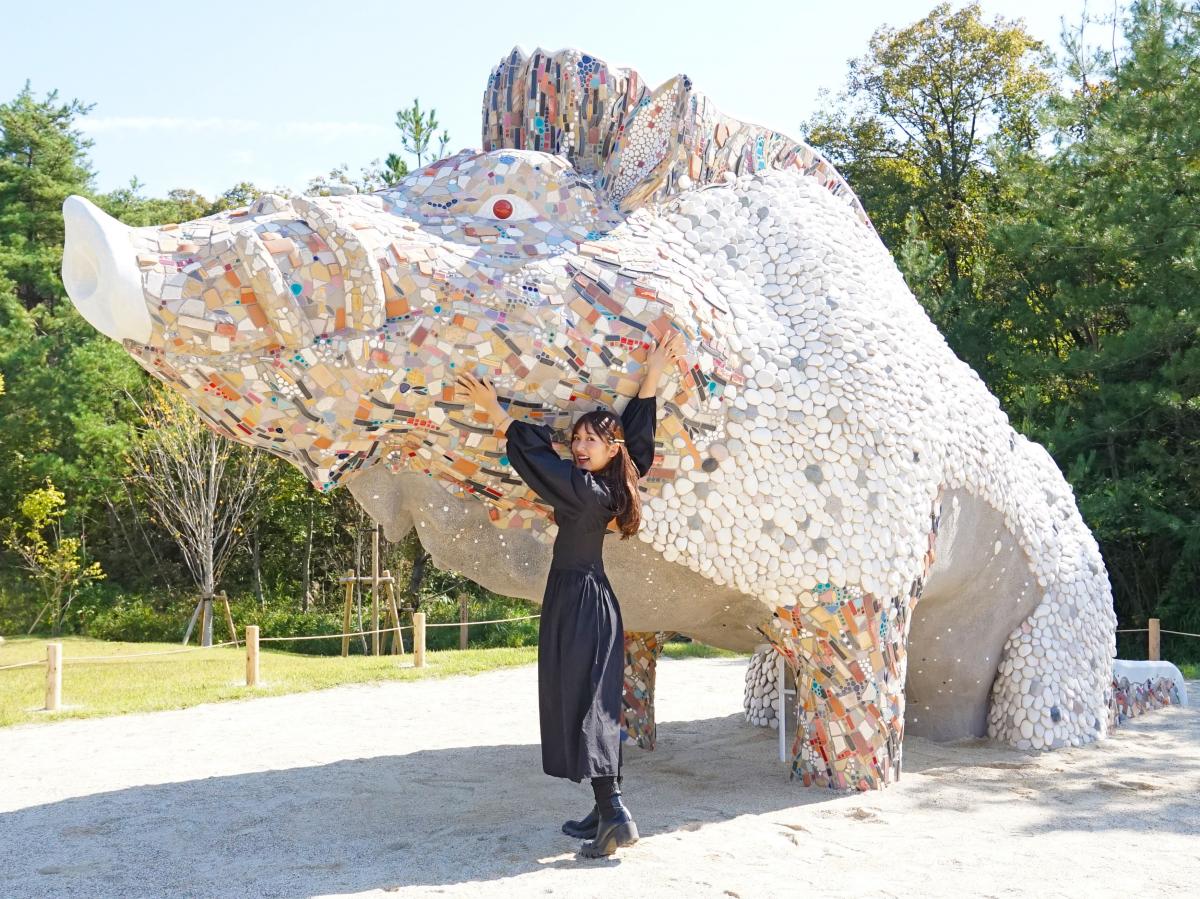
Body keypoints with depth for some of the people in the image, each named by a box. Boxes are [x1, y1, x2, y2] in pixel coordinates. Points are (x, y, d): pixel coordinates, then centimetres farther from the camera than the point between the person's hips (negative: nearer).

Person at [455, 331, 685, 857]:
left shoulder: (586, 489, -19)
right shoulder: (608, 487, 3)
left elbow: (536, 452, -15)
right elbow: (637, 429, 12)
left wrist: (494, 411, -8)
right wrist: (654, 374, 10)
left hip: (580, 602, -9)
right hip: (583, 600, 9)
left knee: (582, 703, -9)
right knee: (590, 703, 10)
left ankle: (615, 814, -14)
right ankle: (605, 812, 14)